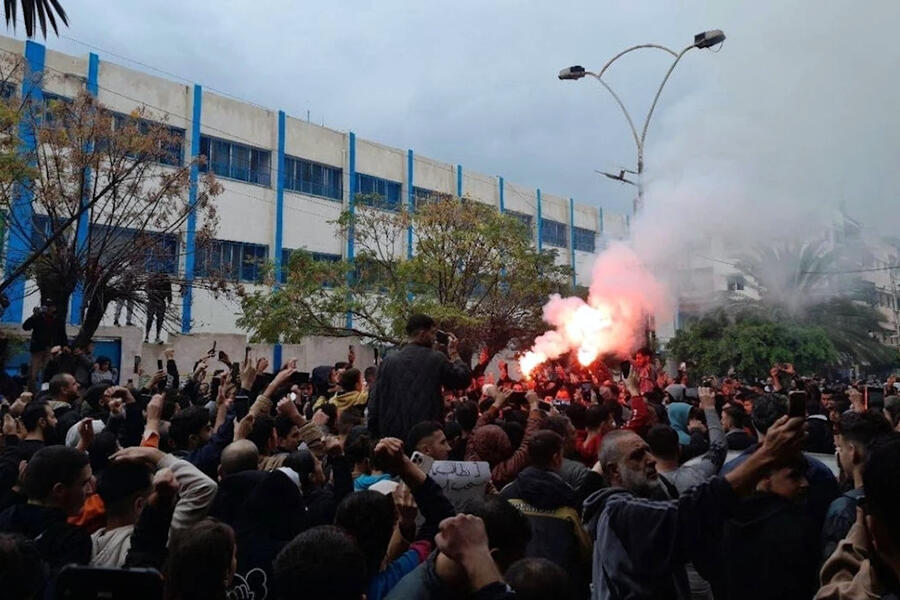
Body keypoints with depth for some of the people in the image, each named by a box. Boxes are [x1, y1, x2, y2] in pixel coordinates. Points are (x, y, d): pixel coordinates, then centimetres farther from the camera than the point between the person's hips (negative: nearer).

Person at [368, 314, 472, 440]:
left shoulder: (389, 361, 2)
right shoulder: (436, 359, -8)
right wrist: (454, 354, 13)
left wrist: (375, 434, 11)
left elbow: (375, 402, 3)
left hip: (391, 433, 4)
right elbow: (464, 380, 3)